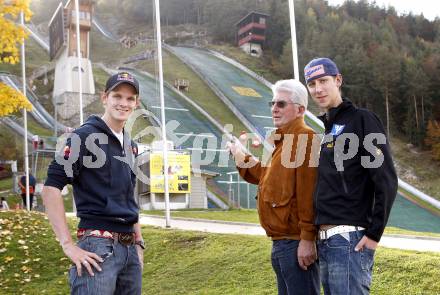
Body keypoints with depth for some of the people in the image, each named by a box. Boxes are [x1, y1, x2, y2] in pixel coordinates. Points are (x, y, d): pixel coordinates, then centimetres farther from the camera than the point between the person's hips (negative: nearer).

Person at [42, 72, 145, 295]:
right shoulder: (86, 136, -7)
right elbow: (51, 188, -14)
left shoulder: (130, 146, 17)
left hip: (130, 248, 8)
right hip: (98, 246, -7)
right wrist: (68, 245, -18)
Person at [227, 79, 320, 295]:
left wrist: (307, 239, -25)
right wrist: (241, 158, 19)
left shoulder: (304, 138, -15)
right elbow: (268, 178, 23)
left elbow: (308, 192, -22)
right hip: (281, 243, 11)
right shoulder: (284, 140, 19)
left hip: (296, 243, -11)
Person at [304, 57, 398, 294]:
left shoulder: (361, 120, -4)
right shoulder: (326, 129, 18)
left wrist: (374, 233, -13)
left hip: (349, 238, -8)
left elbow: (387, 180, -10)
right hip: (325, 239, 8)